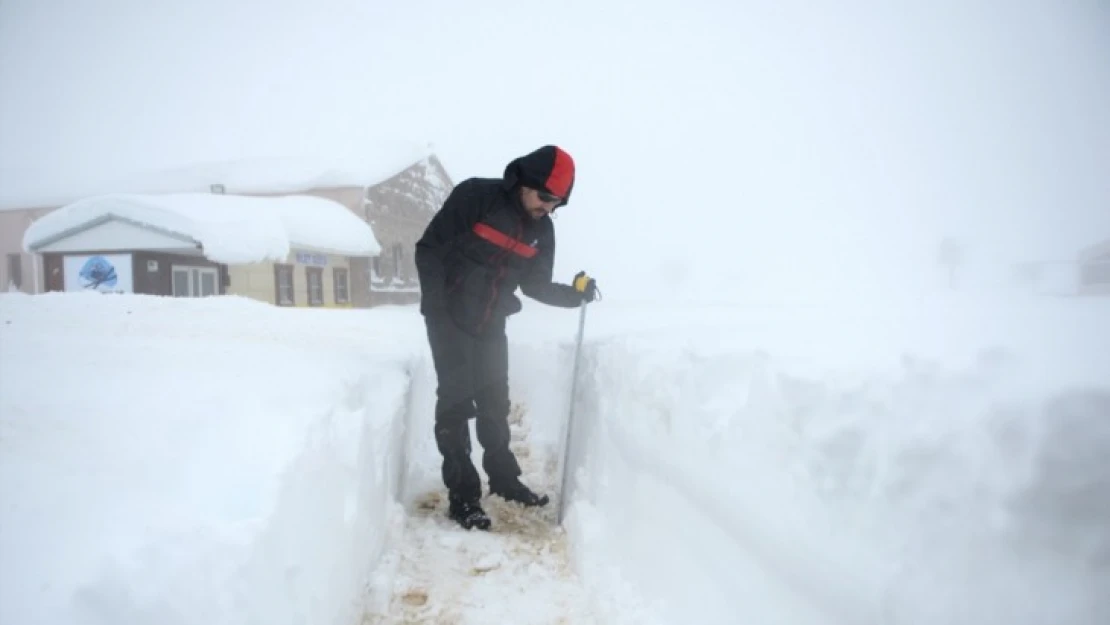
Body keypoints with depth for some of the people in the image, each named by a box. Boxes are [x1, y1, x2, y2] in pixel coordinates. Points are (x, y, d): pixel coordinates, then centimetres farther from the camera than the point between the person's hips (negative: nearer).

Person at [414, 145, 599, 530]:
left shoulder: (542, 229, 1)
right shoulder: (474, 196, -16)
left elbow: (536, 285, 7)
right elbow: (429, 249, -14)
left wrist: (574, 294, -10)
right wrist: (436, 305, -19)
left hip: (491, 325, 6)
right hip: (449, 318, -5)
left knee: (495, 401, 14)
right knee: (456, 402, -5)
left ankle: (504, 479, 30)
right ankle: (462, 496, 3)